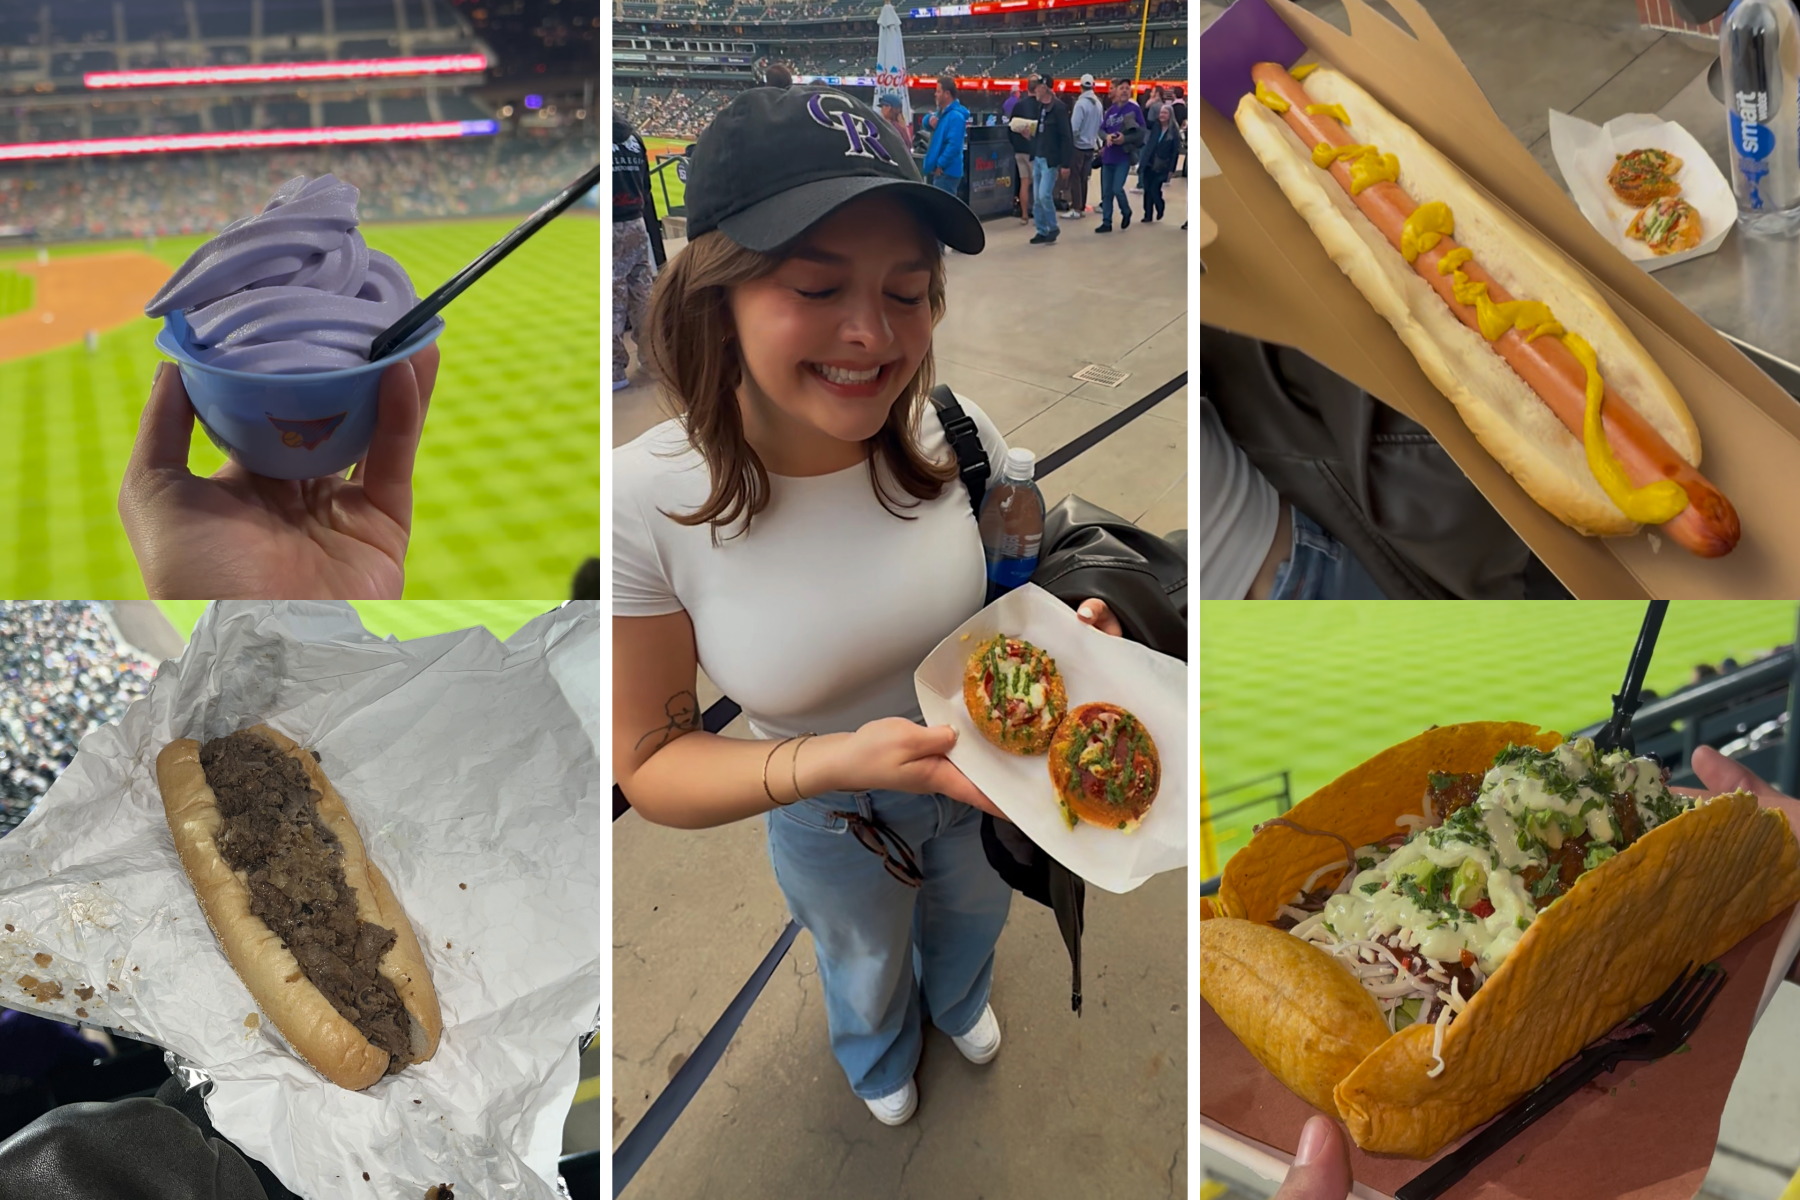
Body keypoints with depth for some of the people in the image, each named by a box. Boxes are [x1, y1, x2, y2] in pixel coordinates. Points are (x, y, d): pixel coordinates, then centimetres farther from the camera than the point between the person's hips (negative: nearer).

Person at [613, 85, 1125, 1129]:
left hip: (980, 774, 2)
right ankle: (880, 1060, 69)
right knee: (866, 966, 31)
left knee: (973, 917, 34)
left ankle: (959, 1002, 73)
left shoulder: (955, 433, -24)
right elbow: (650, 764, -23)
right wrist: (837, 761, -39)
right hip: (829, 817, -2)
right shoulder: (643, 504, -33)